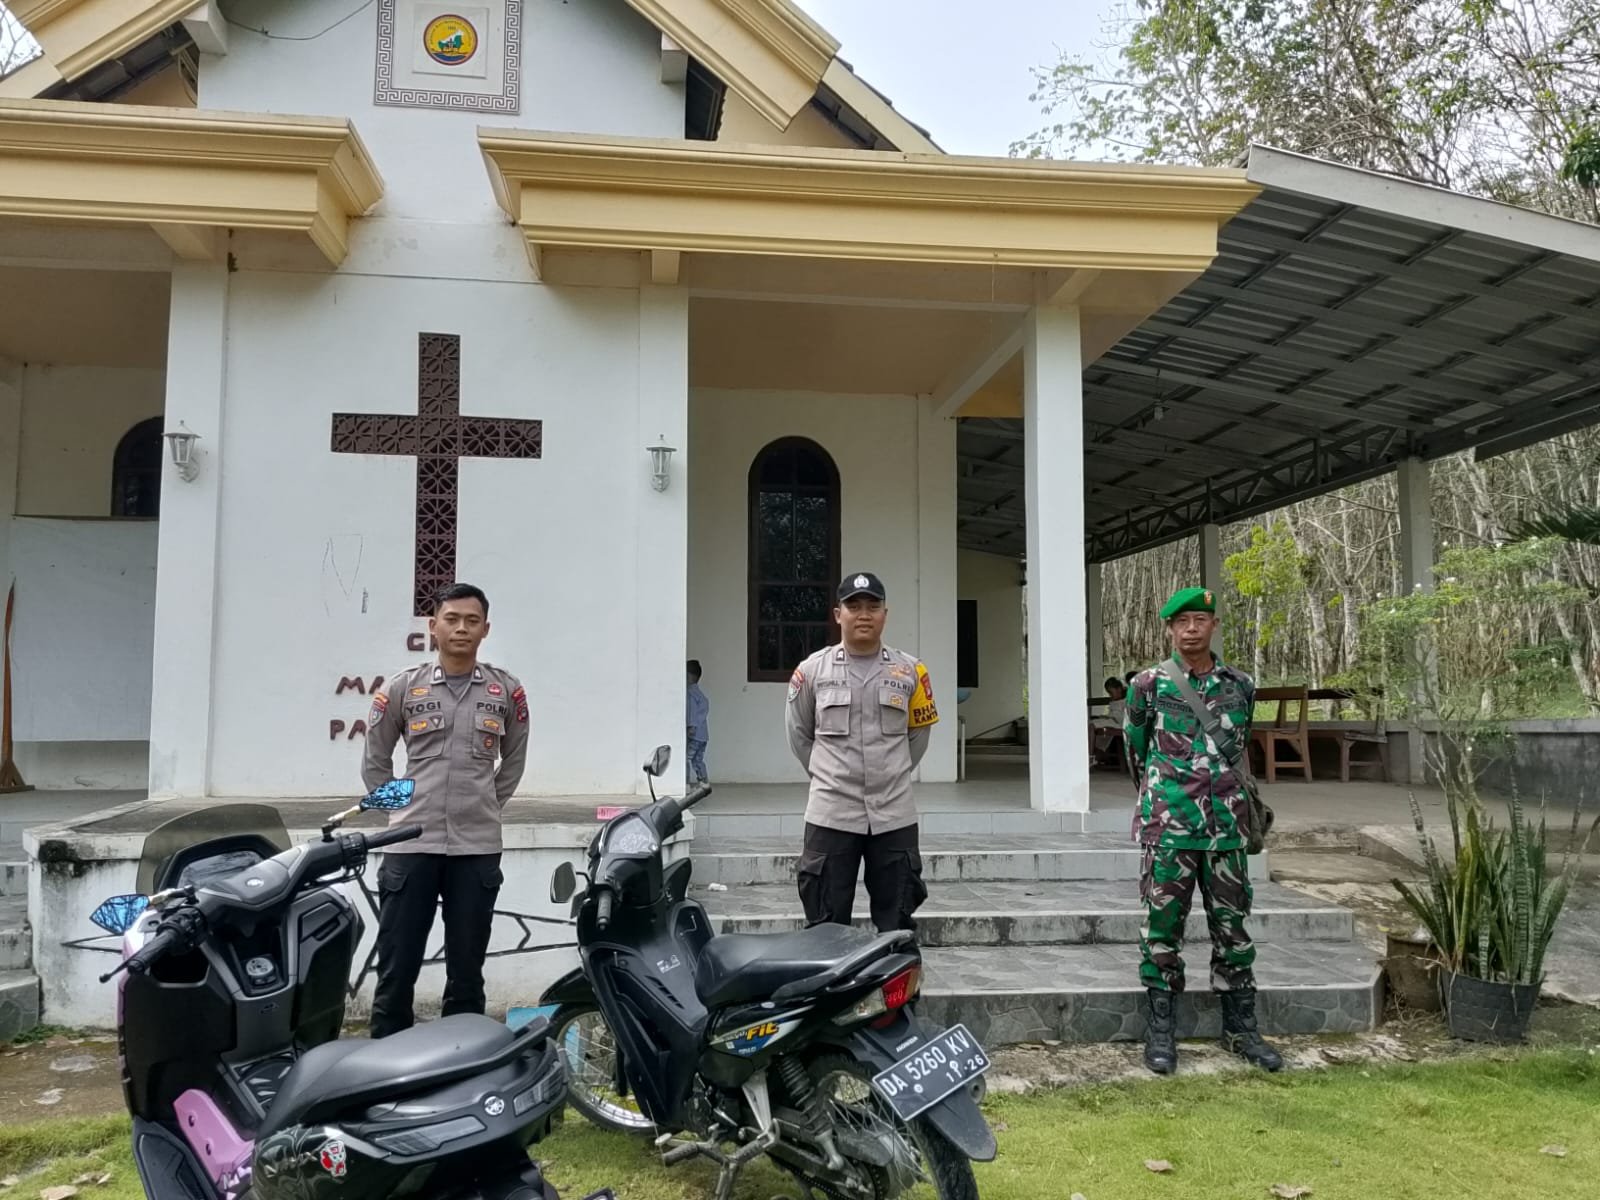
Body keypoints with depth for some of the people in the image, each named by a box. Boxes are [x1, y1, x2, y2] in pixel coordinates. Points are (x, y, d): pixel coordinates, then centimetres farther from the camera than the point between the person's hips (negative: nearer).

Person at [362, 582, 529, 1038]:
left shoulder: (506, 690, 4)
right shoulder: (402, 687, 2)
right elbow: (375, 762, 13)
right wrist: (403, 809, 10)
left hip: (478, 849, 1)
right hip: (411, 846, 0)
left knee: (466, 973, 10)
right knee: (396, 970, 4)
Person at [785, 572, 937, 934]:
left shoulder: (910, 670, 2)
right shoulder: (812, 669, -1)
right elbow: (798, 732, 12)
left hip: (894, 815, 1)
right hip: (831, 815, -1)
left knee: (897, 926, 10)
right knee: (827, 926, 6)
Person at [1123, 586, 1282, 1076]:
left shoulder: (1240, 686, 6)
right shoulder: (1149, 685, -3)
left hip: (1226, 824, 3)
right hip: (1168, 825, -3)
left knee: (1233, 926, 10)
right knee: (1163, 927, 2)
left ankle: (1240, 1029, 23)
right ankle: (1160, 1033, 13)